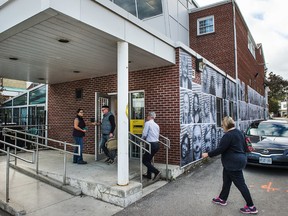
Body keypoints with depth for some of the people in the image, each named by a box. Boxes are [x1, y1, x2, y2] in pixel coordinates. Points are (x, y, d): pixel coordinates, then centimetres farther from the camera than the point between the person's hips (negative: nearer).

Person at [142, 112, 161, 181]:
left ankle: (156, 172, -8)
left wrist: (142, 139, 6)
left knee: (144, 160, 2)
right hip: (157, 144, 9)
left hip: (151, 144, -8)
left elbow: (144, 134, -15)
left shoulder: (147, 123, -8)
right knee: (148, 160, 22)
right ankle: (149, 175, 28)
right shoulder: (156, 125, 17)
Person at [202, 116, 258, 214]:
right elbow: (242, 146, 17)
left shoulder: (228, 135, -22)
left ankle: (251, 207, 11)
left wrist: (208, 154, -13)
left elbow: (220, 149, -23)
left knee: (240, 184, 0)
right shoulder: (239, 132, 8)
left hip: (233, 163, -10)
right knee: (226, 181, 20)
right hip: (238, 160, 10)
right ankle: (222, 199, 33)